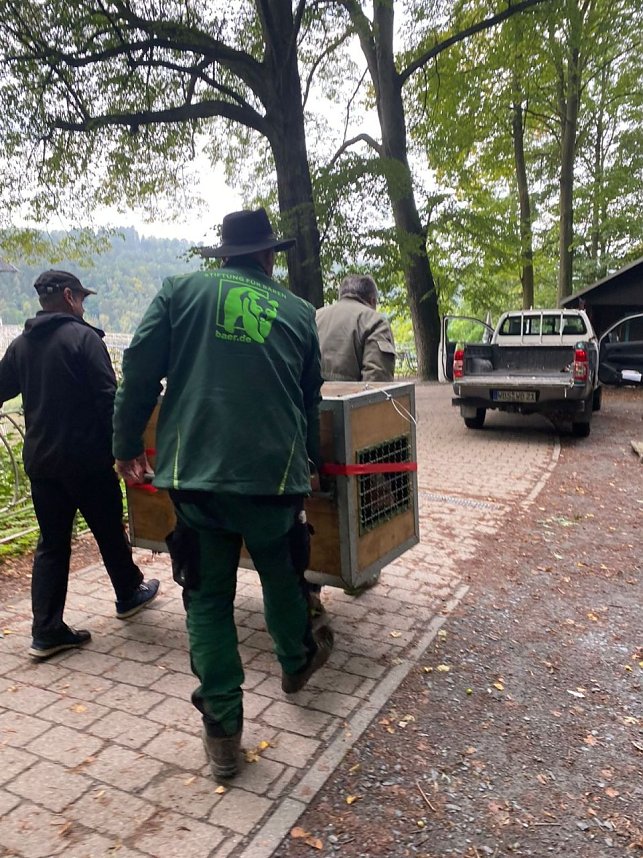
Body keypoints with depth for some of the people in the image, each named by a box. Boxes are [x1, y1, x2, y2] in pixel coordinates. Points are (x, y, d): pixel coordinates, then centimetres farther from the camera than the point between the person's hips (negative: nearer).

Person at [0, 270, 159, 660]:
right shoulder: (84, 337, -12)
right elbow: (108, 399, -17)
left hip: (40, 461, 6)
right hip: (87, 459, -6)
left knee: (52, 544, 11)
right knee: (110, 531, 14)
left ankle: (47, 631, 11)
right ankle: (129, 594, 34)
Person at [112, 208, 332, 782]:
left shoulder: (180, 292, 4)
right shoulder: (298, 312, 9)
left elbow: (139, 371, -2)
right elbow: (311, 401, 15)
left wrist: (128, 444, 9)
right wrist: (308, 461, 29)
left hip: (195, 472, -1)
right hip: (274, 472, 1)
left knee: (209, 596, 11)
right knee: (281, 576, 24)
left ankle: (222, 732, 18)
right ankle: (296, 663, 49)